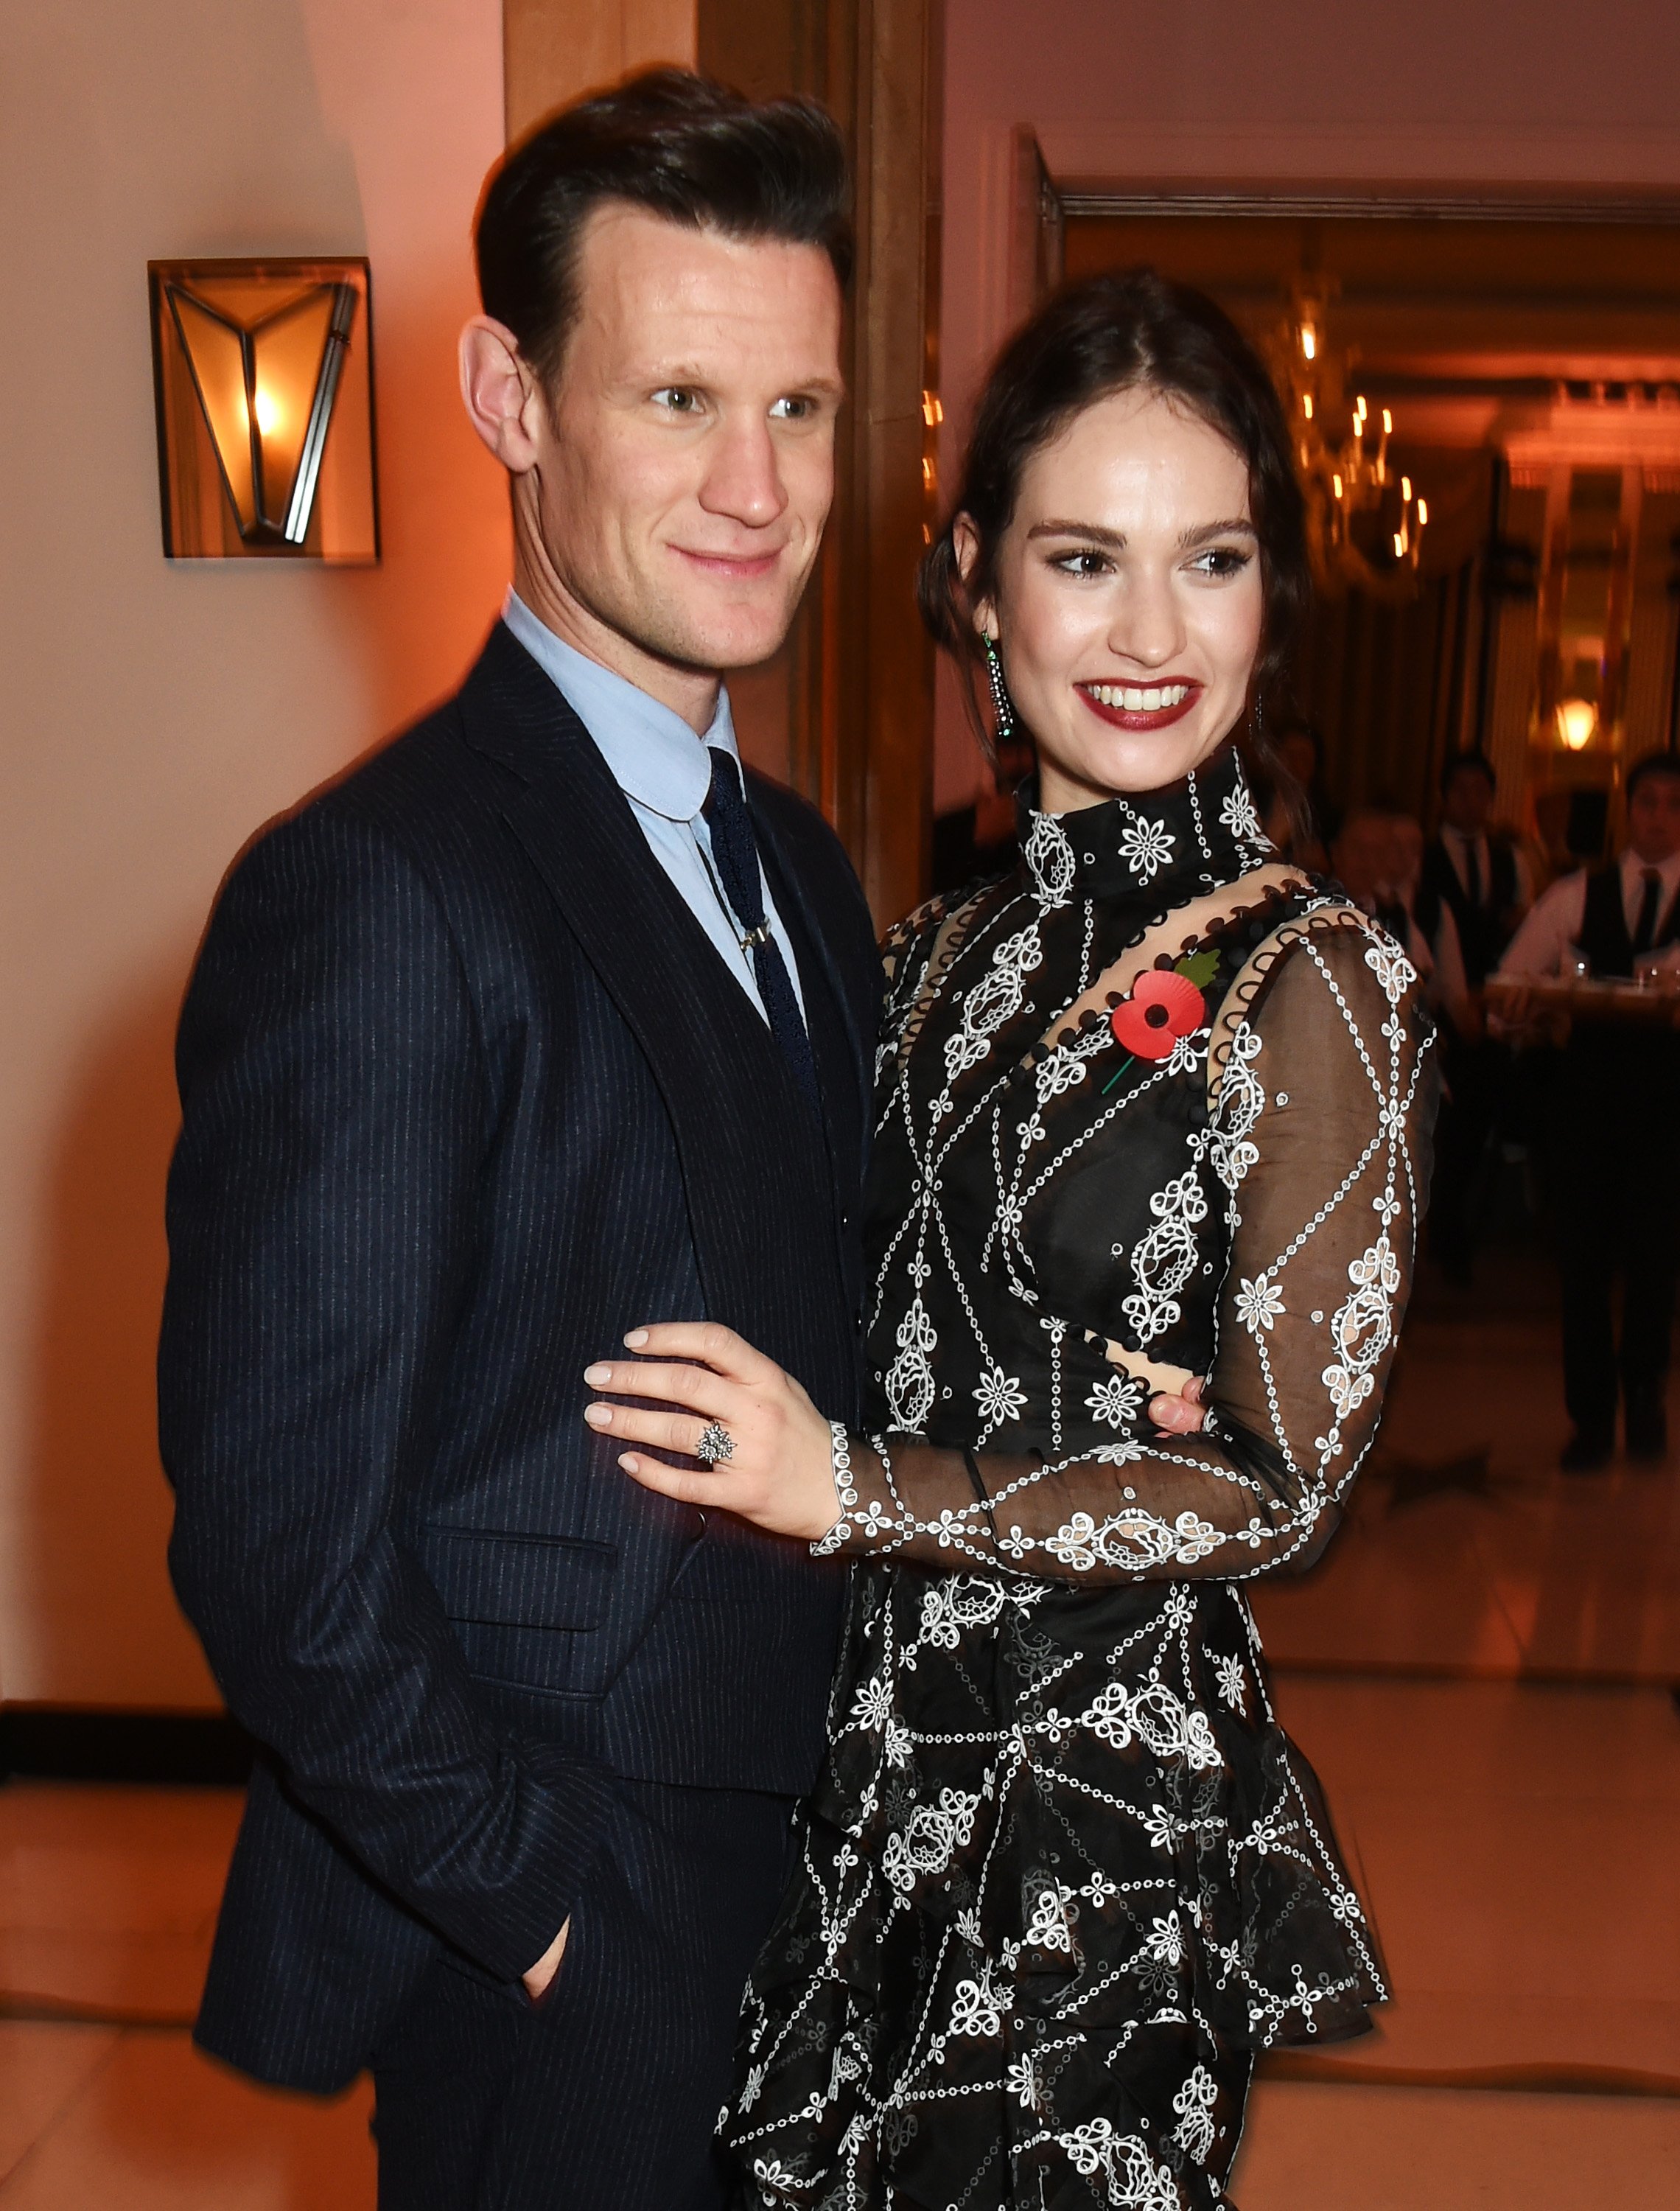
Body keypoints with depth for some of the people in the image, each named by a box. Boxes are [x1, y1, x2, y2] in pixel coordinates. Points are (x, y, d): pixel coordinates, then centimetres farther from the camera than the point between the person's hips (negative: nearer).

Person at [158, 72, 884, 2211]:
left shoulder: (801, 868, 5)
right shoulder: (375, 895, -23)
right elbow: (278, 1533, -22)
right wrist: (536, 1894, -15)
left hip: (800, 1882, 8)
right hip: (555, 1963, -8)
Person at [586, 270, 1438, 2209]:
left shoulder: (1308, 982, -15)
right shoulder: (942, 956, 2)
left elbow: (1287, 1485, -15)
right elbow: (906, 1362, 8)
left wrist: (852, 1491, -19)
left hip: (1115, 1800, -5)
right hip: (880, 1775, 6)